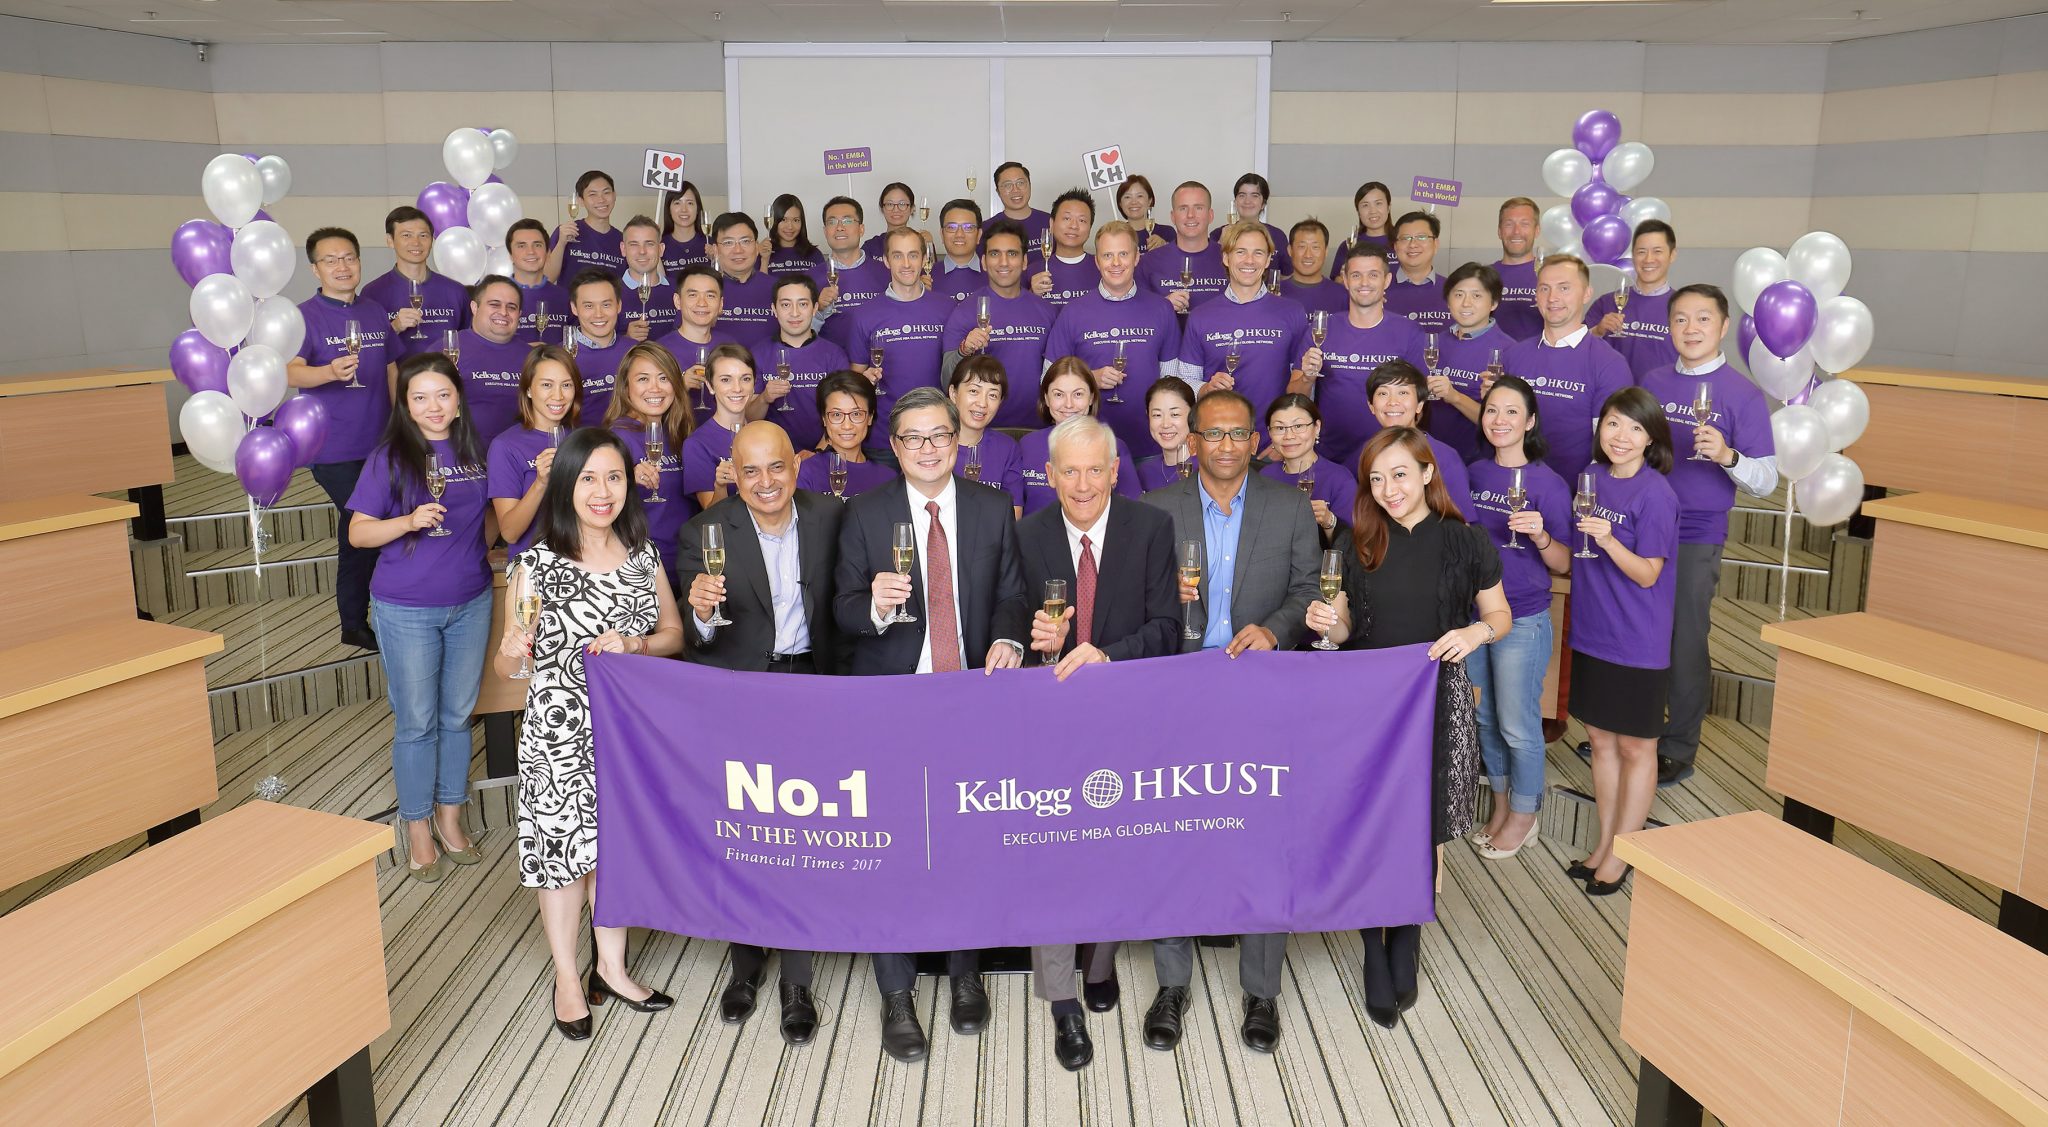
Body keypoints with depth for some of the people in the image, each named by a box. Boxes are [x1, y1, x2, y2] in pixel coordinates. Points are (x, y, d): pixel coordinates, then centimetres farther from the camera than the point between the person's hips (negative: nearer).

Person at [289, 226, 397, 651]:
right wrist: (330, 371, -40)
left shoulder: (377, 313, 11)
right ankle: (355, 626, 4)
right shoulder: (305, 315, -7)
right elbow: (291, 372, -21)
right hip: (334, 450, -6)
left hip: (380, 442, 6)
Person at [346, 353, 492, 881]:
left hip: (470, 604, 4)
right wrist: (409, 522, -24)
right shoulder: (388, 458, -9)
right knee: (417, 722, 5)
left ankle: (450, 818, 28)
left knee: (458, 715, 13)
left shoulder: (475, 450, 3)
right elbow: (358, 533, -9)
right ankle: (418, 829, 20)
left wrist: (482, 554, 5)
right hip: (407, 610, -4)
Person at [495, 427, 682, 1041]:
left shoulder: (642, 555, 1)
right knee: (562, 850, 8)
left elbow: (674, 634, 7)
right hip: (559, 733, -3)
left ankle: (611, 968, 33)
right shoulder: (537, 563, -10)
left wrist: (631, 643, -13)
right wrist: (513, 648, -28)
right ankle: (567, 978, 28)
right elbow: (505, 666, -5)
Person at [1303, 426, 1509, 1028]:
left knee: (1420, 831, 9)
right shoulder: (1354, 542, 1)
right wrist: (1329, 625, -14)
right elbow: (1347, 626, 8)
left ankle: (1405, 952, 29)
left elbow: (1499, 616, 6)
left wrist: (1476, 632, -15)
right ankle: (1377, 961, 19)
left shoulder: (1465, 541, -4)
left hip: (1437, 700, -1)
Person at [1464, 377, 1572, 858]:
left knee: (1518, 726, 4)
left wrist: (1541, 535, -29)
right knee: (1484, 718, 16)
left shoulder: (1548, 484, -11)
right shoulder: (1474, 472, 4)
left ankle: (1524, 815, 23)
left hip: (1522, 620, -5)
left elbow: (1562, 565, -10)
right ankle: (1499, 804, 33)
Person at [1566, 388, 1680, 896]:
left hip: (1637, 641, -6)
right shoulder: (1592, 478, 5)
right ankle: (1605, 842, 29)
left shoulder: (1655, 493, -16)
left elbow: (1647, 574, -16)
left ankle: (1620, 855, 20)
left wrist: (1607, 540, -31)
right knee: (1600, 738, 16)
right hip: (1591, 632, 7)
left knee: (1635, 747, 8)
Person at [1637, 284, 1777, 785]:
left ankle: (1678, 748, 16)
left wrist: (1726, 456, -28)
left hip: (1695, 537, -4)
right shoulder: (1653, 381, 7)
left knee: (1684, 642, 2)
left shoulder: (1743, 395, -7)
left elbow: (1766, 482, -9)